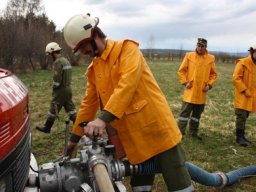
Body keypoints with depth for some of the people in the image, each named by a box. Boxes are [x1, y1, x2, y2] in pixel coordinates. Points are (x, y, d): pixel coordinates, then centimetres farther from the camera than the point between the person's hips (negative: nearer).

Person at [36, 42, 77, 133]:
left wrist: (54, 87, -5)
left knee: (53, 109, 5)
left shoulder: (58, 62, -18)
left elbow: (57, 79, -22)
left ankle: (47, 127, 19)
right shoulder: (66, 60, 12)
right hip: (68, 88, 9)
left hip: (61, 90, -9)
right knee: (70, 108, 11)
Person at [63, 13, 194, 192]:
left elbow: (127, 84, -23)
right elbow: (89, 103, 19)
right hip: (133, 139, 6)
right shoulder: (93, 69, 14)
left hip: (157, 128, -6)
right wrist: (75, 137, 23)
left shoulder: (127, 48, -7)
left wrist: (104, 118, -31)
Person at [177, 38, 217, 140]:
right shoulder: (189, 56, -3)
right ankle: (180, 132, 4)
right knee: (185, 111, -4)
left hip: (202, 91, 3)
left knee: (197, 113, 13)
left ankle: (194, 132, 27)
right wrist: (185, 82, -8)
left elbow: (213, 74, 9)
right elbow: (181, 71, 1)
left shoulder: (211, 58, 2)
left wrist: (209, 85, -3)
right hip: (190, 90, -3)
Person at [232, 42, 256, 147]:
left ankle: (242, 136, 22)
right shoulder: (242, 63, -12)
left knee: (245, 116, 13)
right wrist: (245, 90, -16)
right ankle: (240, 137, 6)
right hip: (242, 95, -6)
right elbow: (236, 78, -16)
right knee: (241, 116, -4)